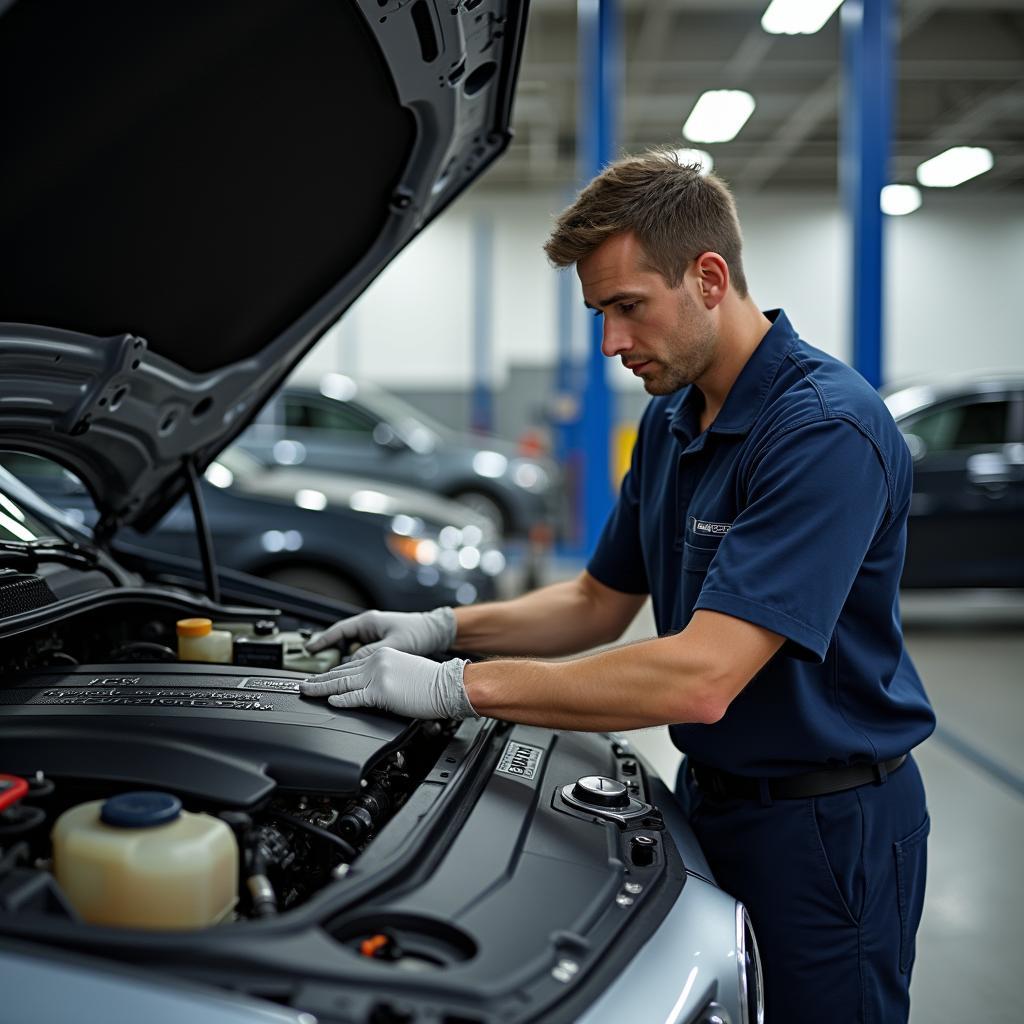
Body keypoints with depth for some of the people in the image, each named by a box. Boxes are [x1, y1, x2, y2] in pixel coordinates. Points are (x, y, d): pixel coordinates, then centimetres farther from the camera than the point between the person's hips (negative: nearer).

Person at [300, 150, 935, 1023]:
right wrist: (445, 629, -3)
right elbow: (599, 605, 12)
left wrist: (457, 686, -29)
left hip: (829, 823, -8)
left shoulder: (828, 427, -26)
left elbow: (699, 680, -33)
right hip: (712, 792, 8)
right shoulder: (671, 419, 4)